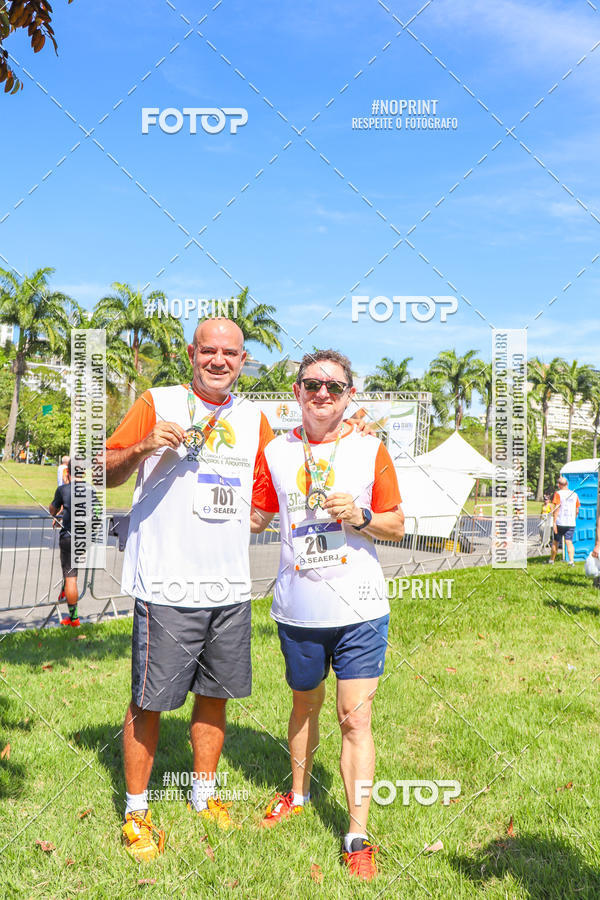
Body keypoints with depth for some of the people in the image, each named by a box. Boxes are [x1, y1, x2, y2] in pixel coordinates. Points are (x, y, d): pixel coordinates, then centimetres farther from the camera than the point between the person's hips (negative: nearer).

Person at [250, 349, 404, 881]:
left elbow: (397, 527, 2)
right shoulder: (276, 452, 4)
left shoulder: (370, 450, -2)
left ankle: (358, 837, 11)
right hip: (298, 608, 3)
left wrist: (359, 516, -16)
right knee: (305, 705, 20)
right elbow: (255, 519, 14)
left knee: (355, 718, -2)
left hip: (359, 608, -2)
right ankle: (298, 793, 43)